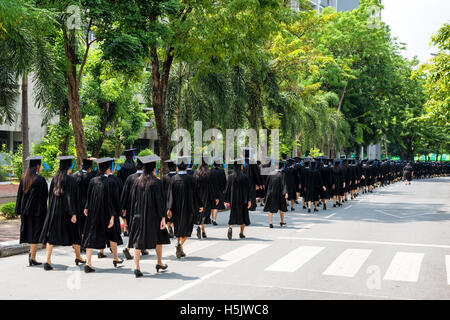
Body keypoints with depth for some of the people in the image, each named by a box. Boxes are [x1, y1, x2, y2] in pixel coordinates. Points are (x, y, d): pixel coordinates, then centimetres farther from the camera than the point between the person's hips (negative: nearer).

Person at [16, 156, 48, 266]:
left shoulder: (23, 179, 5)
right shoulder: (40, 179, -13)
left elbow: (19, 196, 8)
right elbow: (44, 197, -13)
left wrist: (19, 212, 14)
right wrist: (43, 212, -7)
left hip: (25, 211, 6)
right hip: (37, 211, -6)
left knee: (30, 232, 17)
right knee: (36, 233, 1)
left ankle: (31, 252, 22)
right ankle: (32, 258, 3)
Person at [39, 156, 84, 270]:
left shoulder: (55, 178, 4)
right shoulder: (70, 179, -13)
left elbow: (50, 195, 10)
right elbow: (71, 197, -16)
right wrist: (73, 213, -15)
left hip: (54, 210, 5)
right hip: (66, 211, -4)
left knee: (51, 235, 3)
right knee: (75, 234, 14)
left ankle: (48, 261, -5)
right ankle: (78, 257, 29)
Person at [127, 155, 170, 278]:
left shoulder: (138, 181, 1)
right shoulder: (157, 182, -12)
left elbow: (134, 198, 8)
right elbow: (160, 201, -14)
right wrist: (163, 218, -10)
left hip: (139, 215, 3)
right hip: (153, 216, -3)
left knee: (138, 241, 2)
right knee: (159, 238, 18)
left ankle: (136, 267, -9)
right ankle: (159, 263, 30)